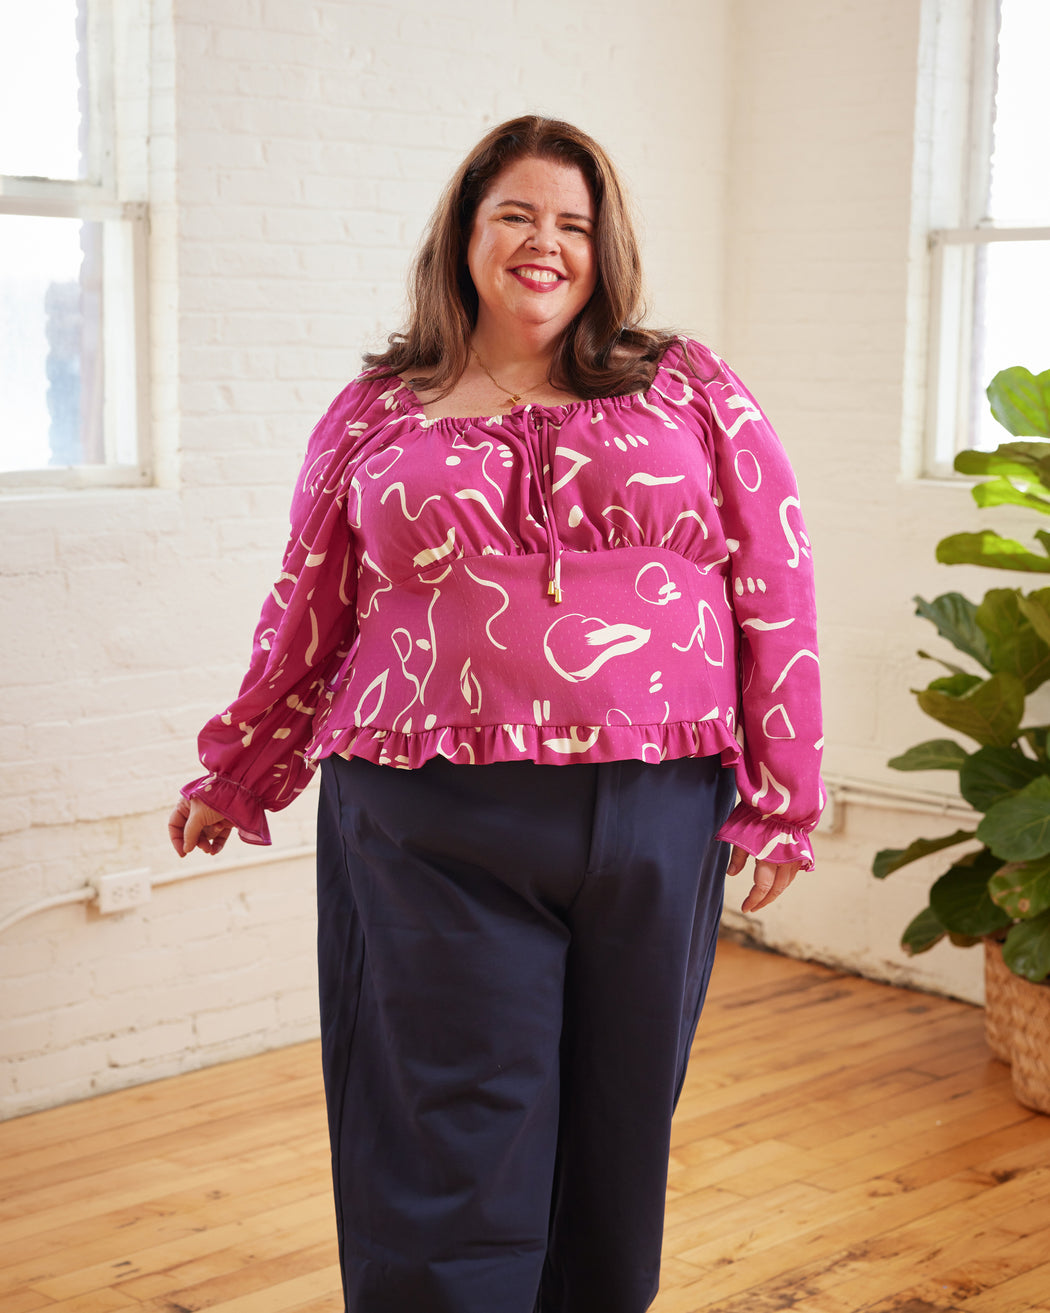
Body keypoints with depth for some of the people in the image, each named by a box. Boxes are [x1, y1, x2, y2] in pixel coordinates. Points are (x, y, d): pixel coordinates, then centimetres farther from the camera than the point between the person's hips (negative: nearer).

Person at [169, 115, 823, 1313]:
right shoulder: (376, 415, 9)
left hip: (652, 825, 1)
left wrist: (780, 798, 1)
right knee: (452, 1155, 2)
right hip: (432, 832, -1)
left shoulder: (689, 392, 8)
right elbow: (307, 615, 16)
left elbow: (775, 595, 5)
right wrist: (230, 783, 23)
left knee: (617, 1136, 11)